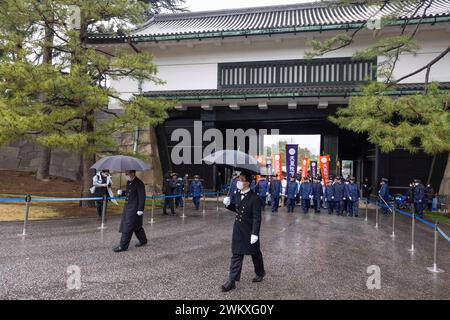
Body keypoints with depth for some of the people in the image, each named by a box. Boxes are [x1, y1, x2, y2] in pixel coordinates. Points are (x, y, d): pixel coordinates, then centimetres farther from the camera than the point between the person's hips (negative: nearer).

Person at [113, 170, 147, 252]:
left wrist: (140, 209, -21)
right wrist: (122, 193, 2)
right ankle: (143, 240, 33)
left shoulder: (139, 184, -17)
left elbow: (142, 197, -19)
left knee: (128, 227, -5)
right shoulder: (129, 182, 12)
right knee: (136, 226, 18)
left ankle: (123, 246, 3)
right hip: (128, 207, 9)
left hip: (134, 209, -9)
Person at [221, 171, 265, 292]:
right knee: (236, 255, 7)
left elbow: (257, 217, -21)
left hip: (249, 231, -6)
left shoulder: (254, 198, -20)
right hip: (238, 230, 6)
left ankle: (260, 273, 41)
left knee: (255, 254, 15)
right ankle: (232, 281, 12)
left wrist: (255, 233, -24)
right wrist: (228, 204, -3)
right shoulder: (238, 194, 2)